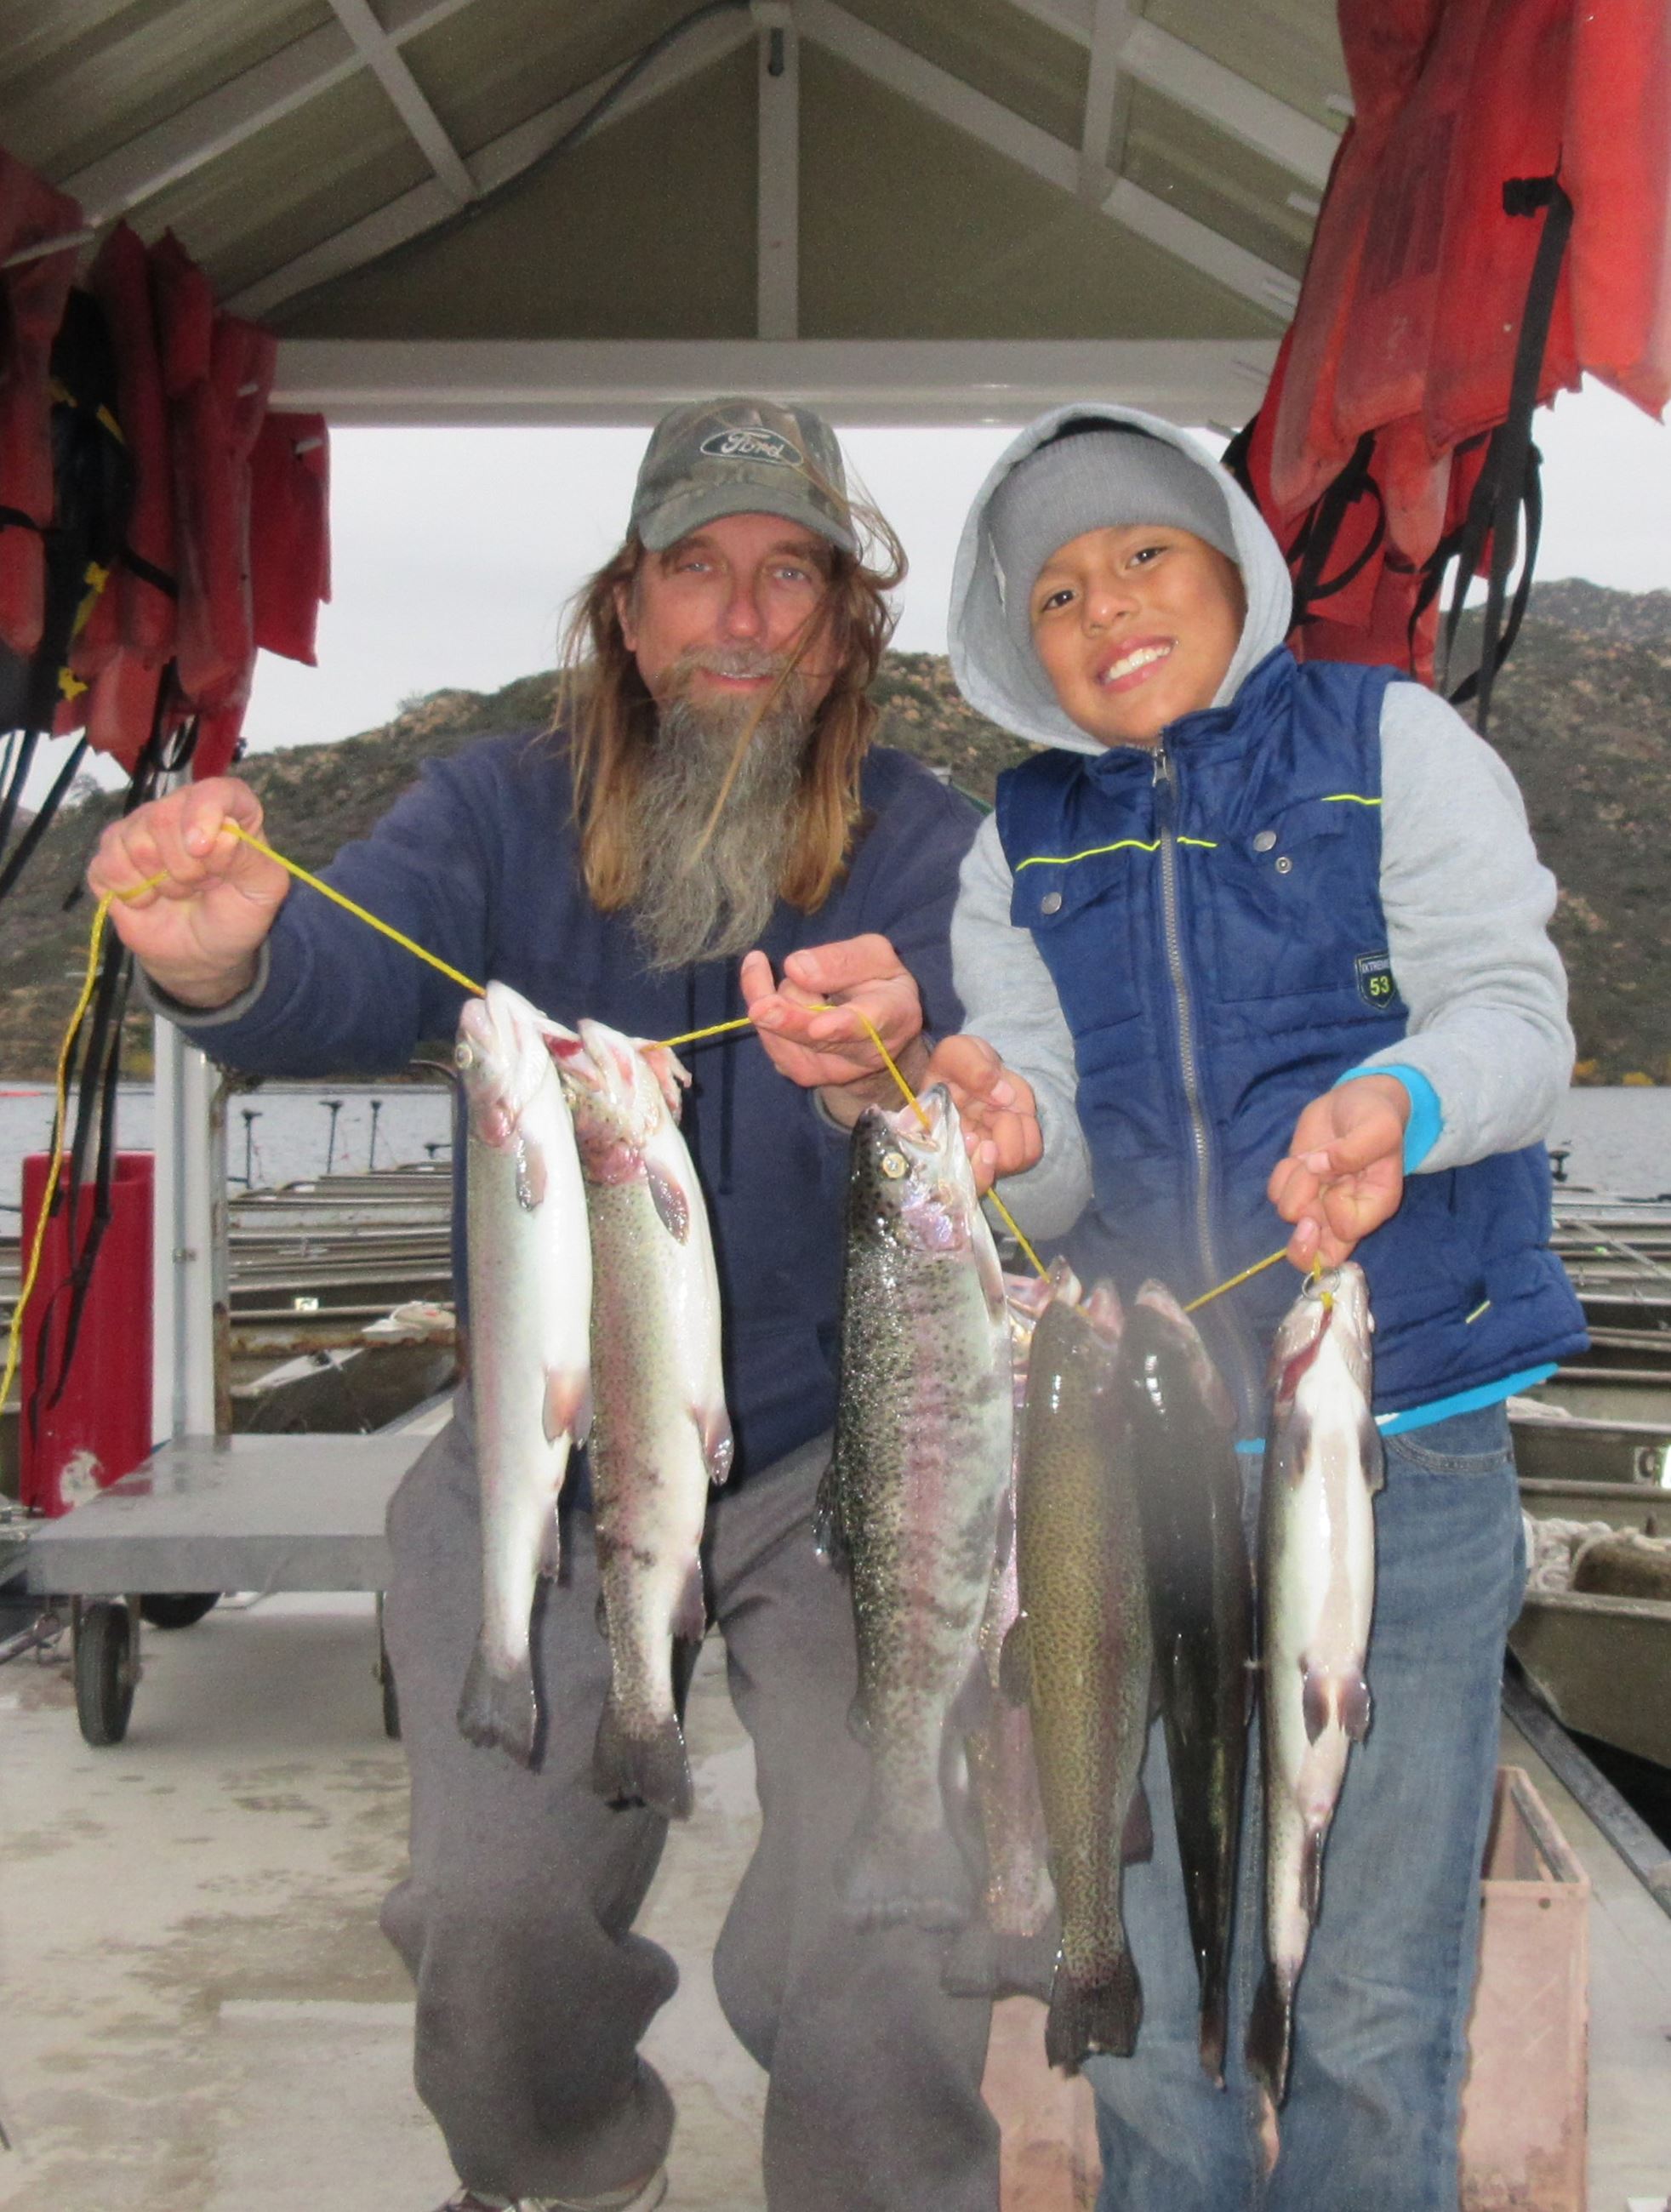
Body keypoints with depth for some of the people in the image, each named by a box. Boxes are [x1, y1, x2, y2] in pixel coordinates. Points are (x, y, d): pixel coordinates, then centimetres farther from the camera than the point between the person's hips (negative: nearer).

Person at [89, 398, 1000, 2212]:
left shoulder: (922, 843, -8)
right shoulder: (505, 810, -4)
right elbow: (352, 977, -23)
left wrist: (884, 1069, -52)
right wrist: (226, 957, -48)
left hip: (837, 1459, -1)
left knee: (879, 1944, -16)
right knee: (491, 1913, -8)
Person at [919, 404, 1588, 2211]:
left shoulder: (1394, 745, 4)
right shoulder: (1020, 846, 11)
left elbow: (1513, 1012, -8)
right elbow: (1052, 1183, 4)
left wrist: (1400, 1101, -31)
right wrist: (1001, 1127, -20)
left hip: (1402, 1455, -2)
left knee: (1375, 2010, 5)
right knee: (1153, 2000, 11)